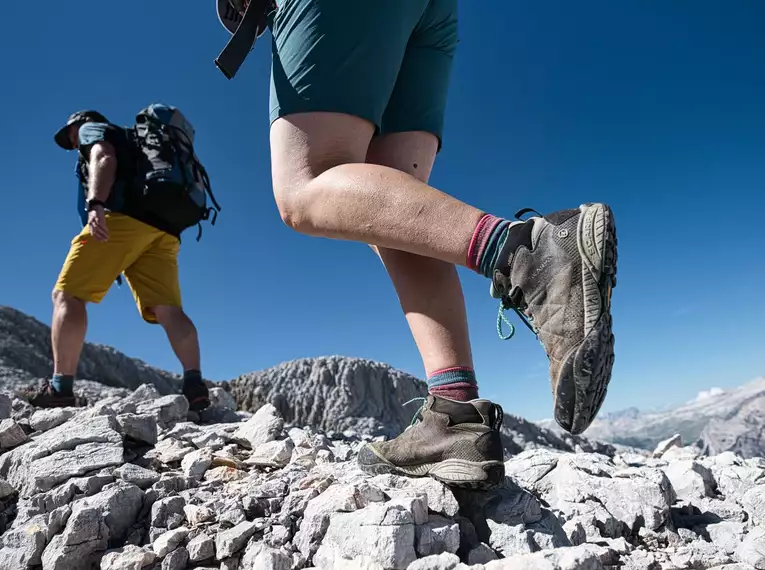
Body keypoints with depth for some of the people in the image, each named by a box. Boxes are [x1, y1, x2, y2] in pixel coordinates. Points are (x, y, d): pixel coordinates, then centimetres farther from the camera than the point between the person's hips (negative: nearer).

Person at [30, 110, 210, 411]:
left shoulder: (92, 129, 20)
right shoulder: (134, 146, 42)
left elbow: (104, 158, -4)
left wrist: (95, 204, -21)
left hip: (122, 216, -7)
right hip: (163, 229, 7)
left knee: (67, 294, -4)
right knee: (168, 309, -8)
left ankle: (60, 388, -12)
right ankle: (195, 386, -23)